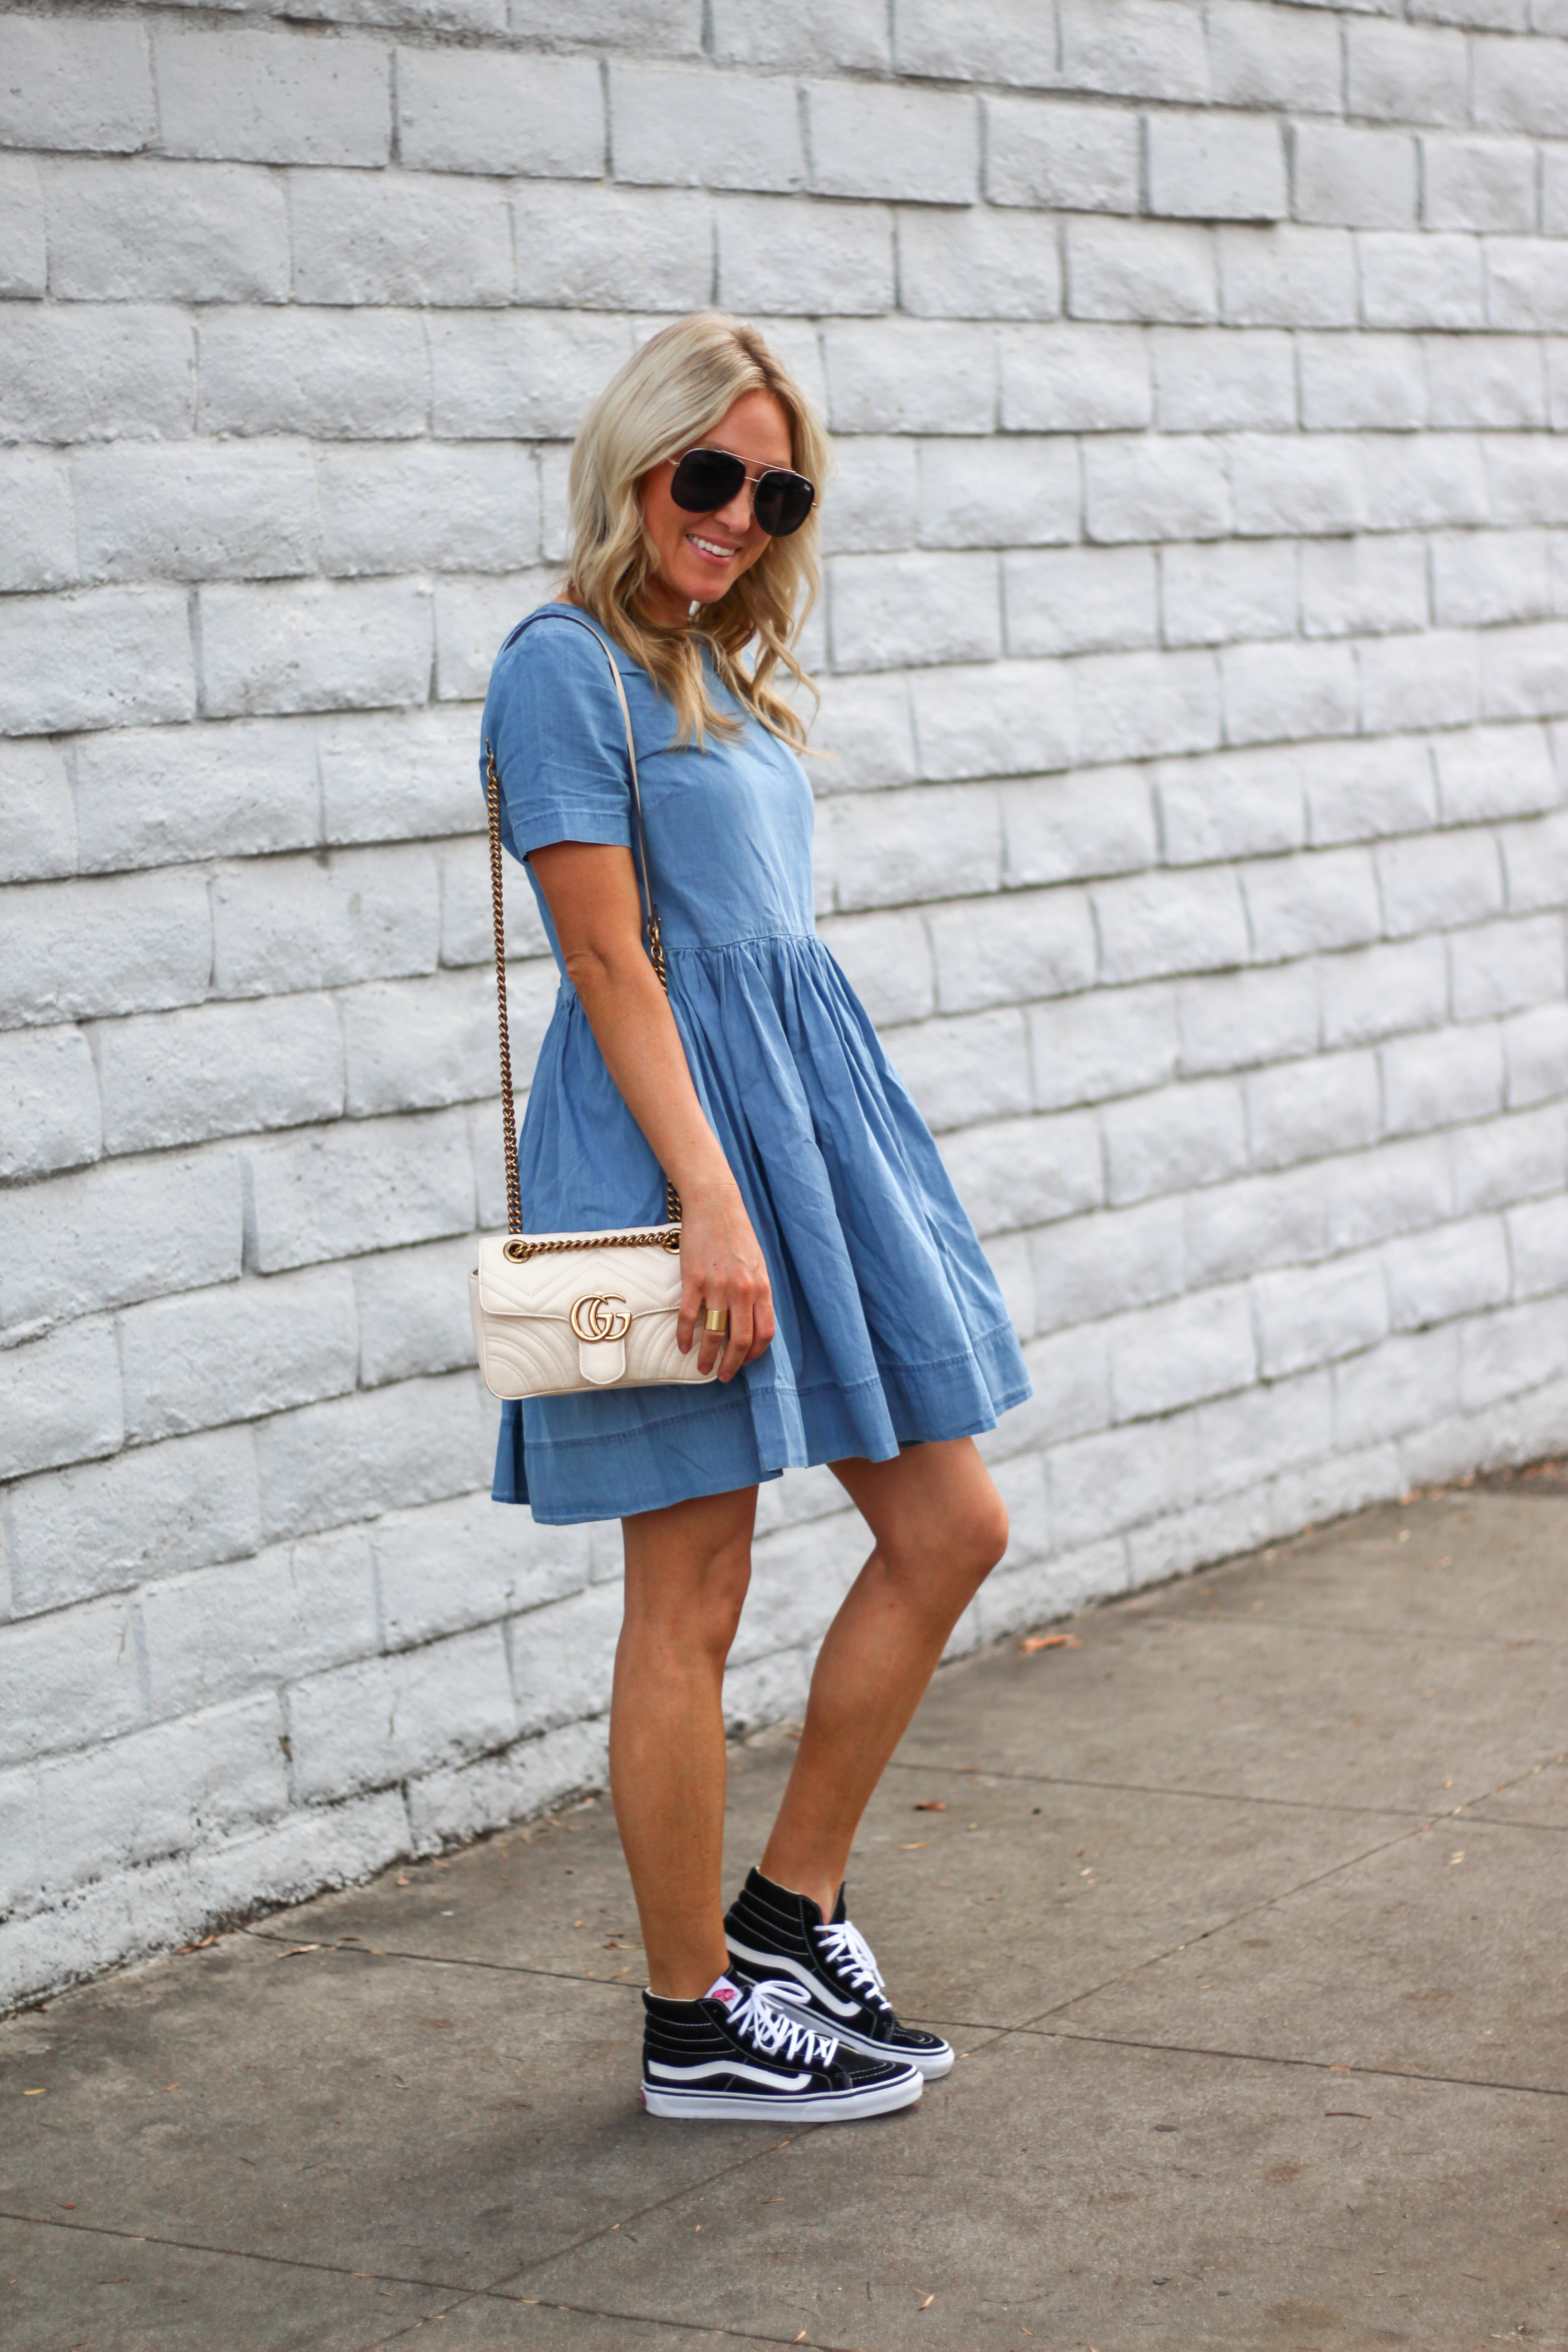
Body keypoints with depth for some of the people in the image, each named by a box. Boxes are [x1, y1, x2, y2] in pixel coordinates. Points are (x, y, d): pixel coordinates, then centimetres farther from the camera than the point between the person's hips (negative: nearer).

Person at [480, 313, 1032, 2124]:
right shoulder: (566, 664, -9)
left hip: (812, 1097, 9)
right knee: (691, 1600, -1)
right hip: (673, 1122, -9)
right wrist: (711, 1197, -21)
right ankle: (694, 2023, 11)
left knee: (947, 1527, 10)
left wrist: (785, 1180, 18)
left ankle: (789, 1908, 23)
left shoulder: (719, 673, 16)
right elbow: (611, 959, -15)